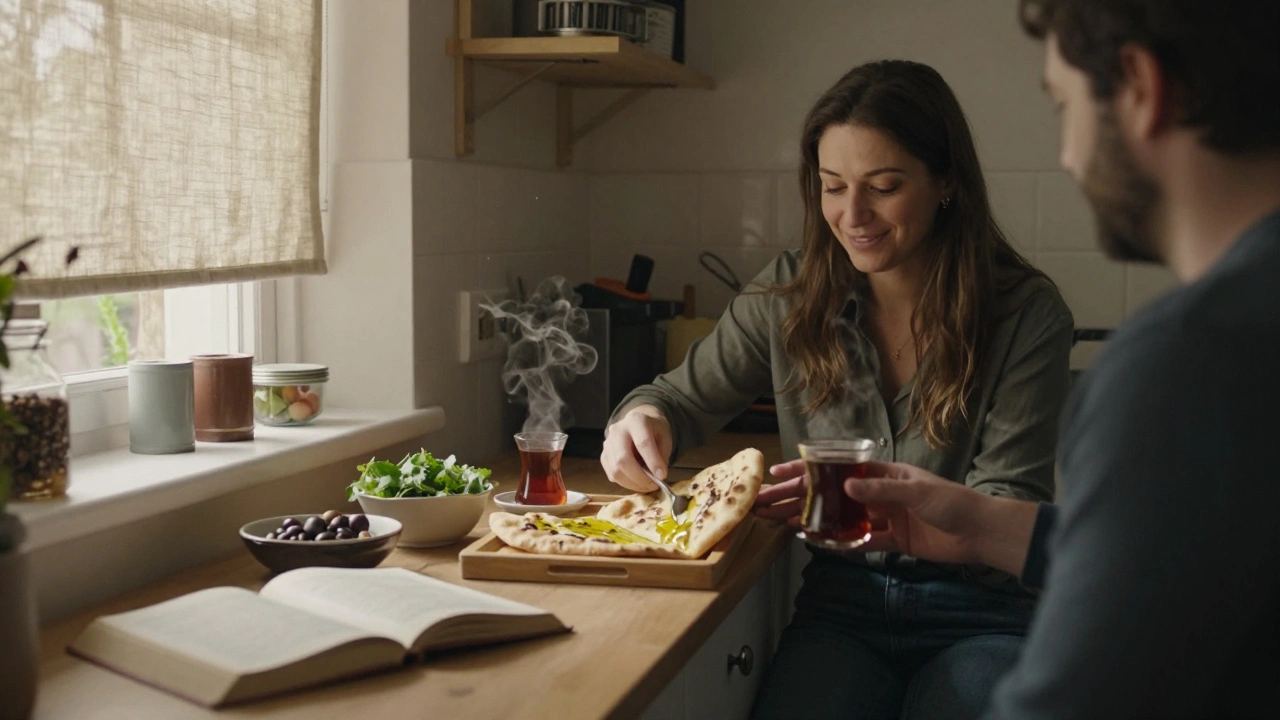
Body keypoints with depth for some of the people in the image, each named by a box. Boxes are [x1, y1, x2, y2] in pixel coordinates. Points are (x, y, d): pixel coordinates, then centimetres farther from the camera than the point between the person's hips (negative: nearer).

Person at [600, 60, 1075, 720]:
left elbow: (1008, 512, -9)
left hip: (982, 615, -1)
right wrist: (644, 416, -12)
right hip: (840, 603, 1)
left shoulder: (1027, 313, -7)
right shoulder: (790, 295, 2)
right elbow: (685, 395, 13)